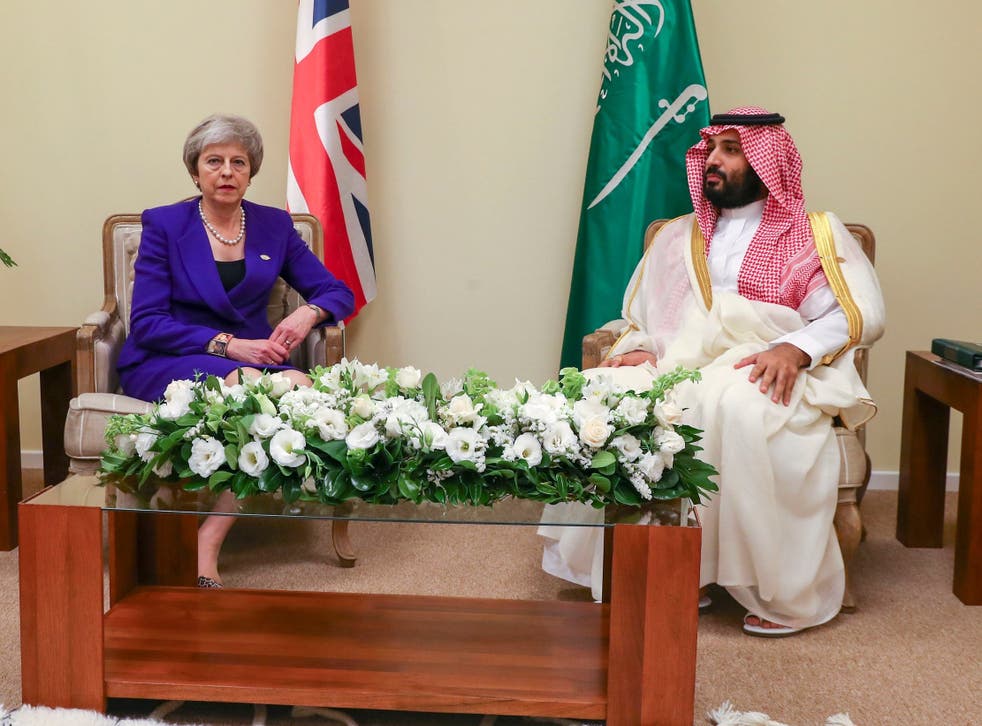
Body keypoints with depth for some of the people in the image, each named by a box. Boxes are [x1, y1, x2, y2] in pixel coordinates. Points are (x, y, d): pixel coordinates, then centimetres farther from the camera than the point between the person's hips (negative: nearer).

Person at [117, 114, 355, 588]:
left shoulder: (274, 226, 11)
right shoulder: (164, 225, 2)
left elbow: (339, 293, 12)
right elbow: (146, 323, -6)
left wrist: (309, 312, -12)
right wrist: (227, 345, -18)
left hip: (252, 357, 3)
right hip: (165, 365, -3)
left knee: (300, 386, -33)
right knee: (249, 383, -36)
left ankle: (208, 539, -28)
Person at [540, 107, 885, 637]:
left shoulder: (815, 235, 12)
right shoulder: (676, 238, 26)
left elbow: (862, 314, -1)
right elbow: (640, 318, 23)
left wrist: (796, 348, -18)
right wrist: (642, 350, -1)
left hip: (766, 374, -4)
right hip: (680, 366, 4)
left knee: (739, 406, -39)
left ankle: (788, 592, -23)